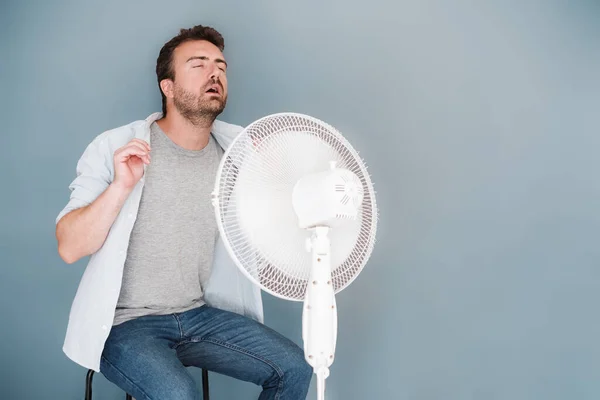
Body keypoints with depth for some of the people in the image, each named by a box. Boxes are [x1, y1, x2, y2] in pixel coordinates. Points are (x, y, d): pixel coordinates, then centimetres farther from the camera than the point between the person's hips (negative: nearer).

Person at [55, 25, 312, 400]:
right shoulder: (114, 147, -10)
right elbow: (69, 249, -14)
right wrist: (120, 186, -27)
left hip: (198, 314, 4)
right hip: (125, 323, -4)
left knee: (296, 368, -7)